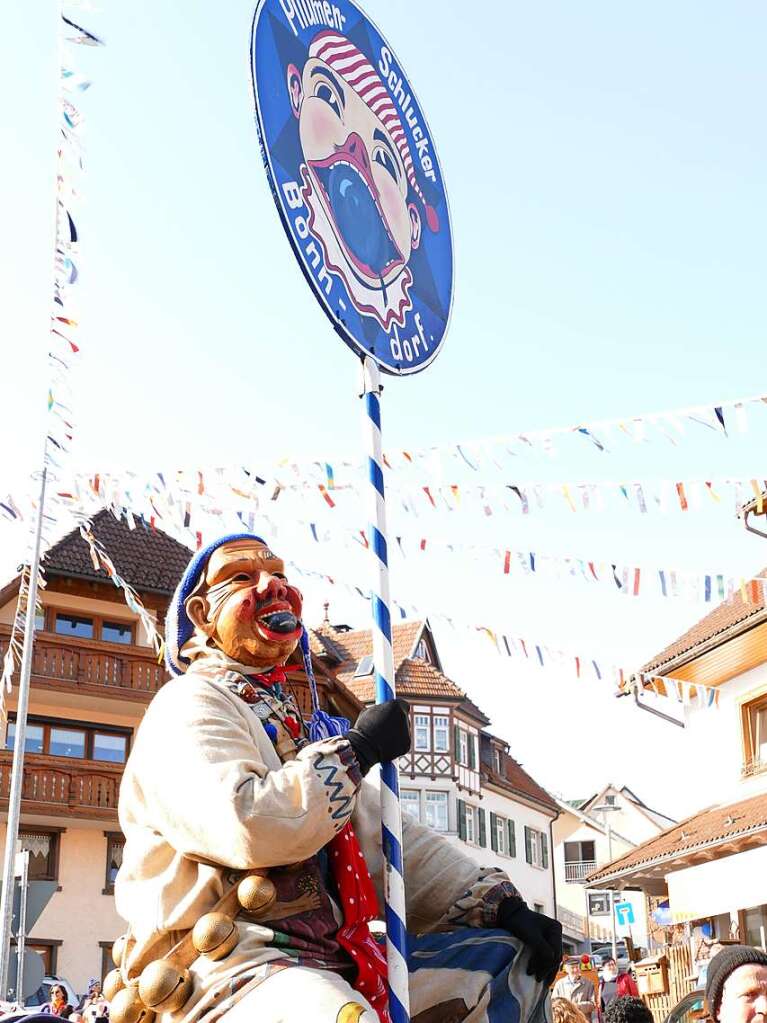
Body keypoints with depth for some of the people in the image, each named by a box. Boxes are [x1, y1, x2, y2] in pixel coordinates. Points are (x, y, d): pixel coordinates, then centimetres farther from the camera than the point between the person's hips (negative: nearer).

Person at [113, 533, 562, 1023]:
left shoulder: (302, 727, 25)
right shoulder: (189, 706, -1)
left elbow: (397, 843, 22)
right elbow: (247, 827, -21)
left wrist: (502, 905, 9)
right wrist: (358, 749, -8)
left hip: (327, 968, 9)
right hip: (231, 967, -9)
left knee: (505, 956, 6)